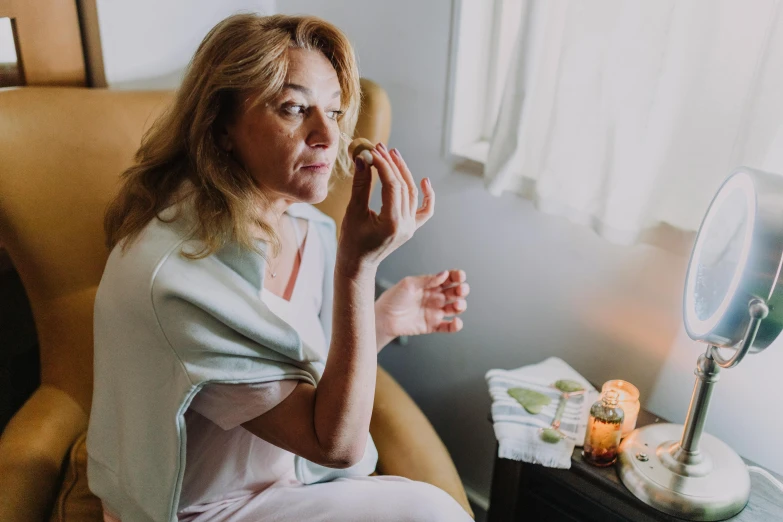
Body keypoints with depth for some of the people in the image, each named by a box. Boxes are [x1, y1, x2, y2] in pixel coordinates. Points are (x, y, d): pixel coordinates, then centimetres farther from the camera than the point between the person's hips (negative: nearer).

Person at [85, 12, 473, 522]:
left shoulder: (310, 230, -8)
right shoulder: (171, 274, -30)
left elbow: (314, 379, 4)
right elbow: (337, 443, -26)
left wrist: (385, 319, -12)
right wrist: (358, 266, -34)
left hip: (294, 478, 6)